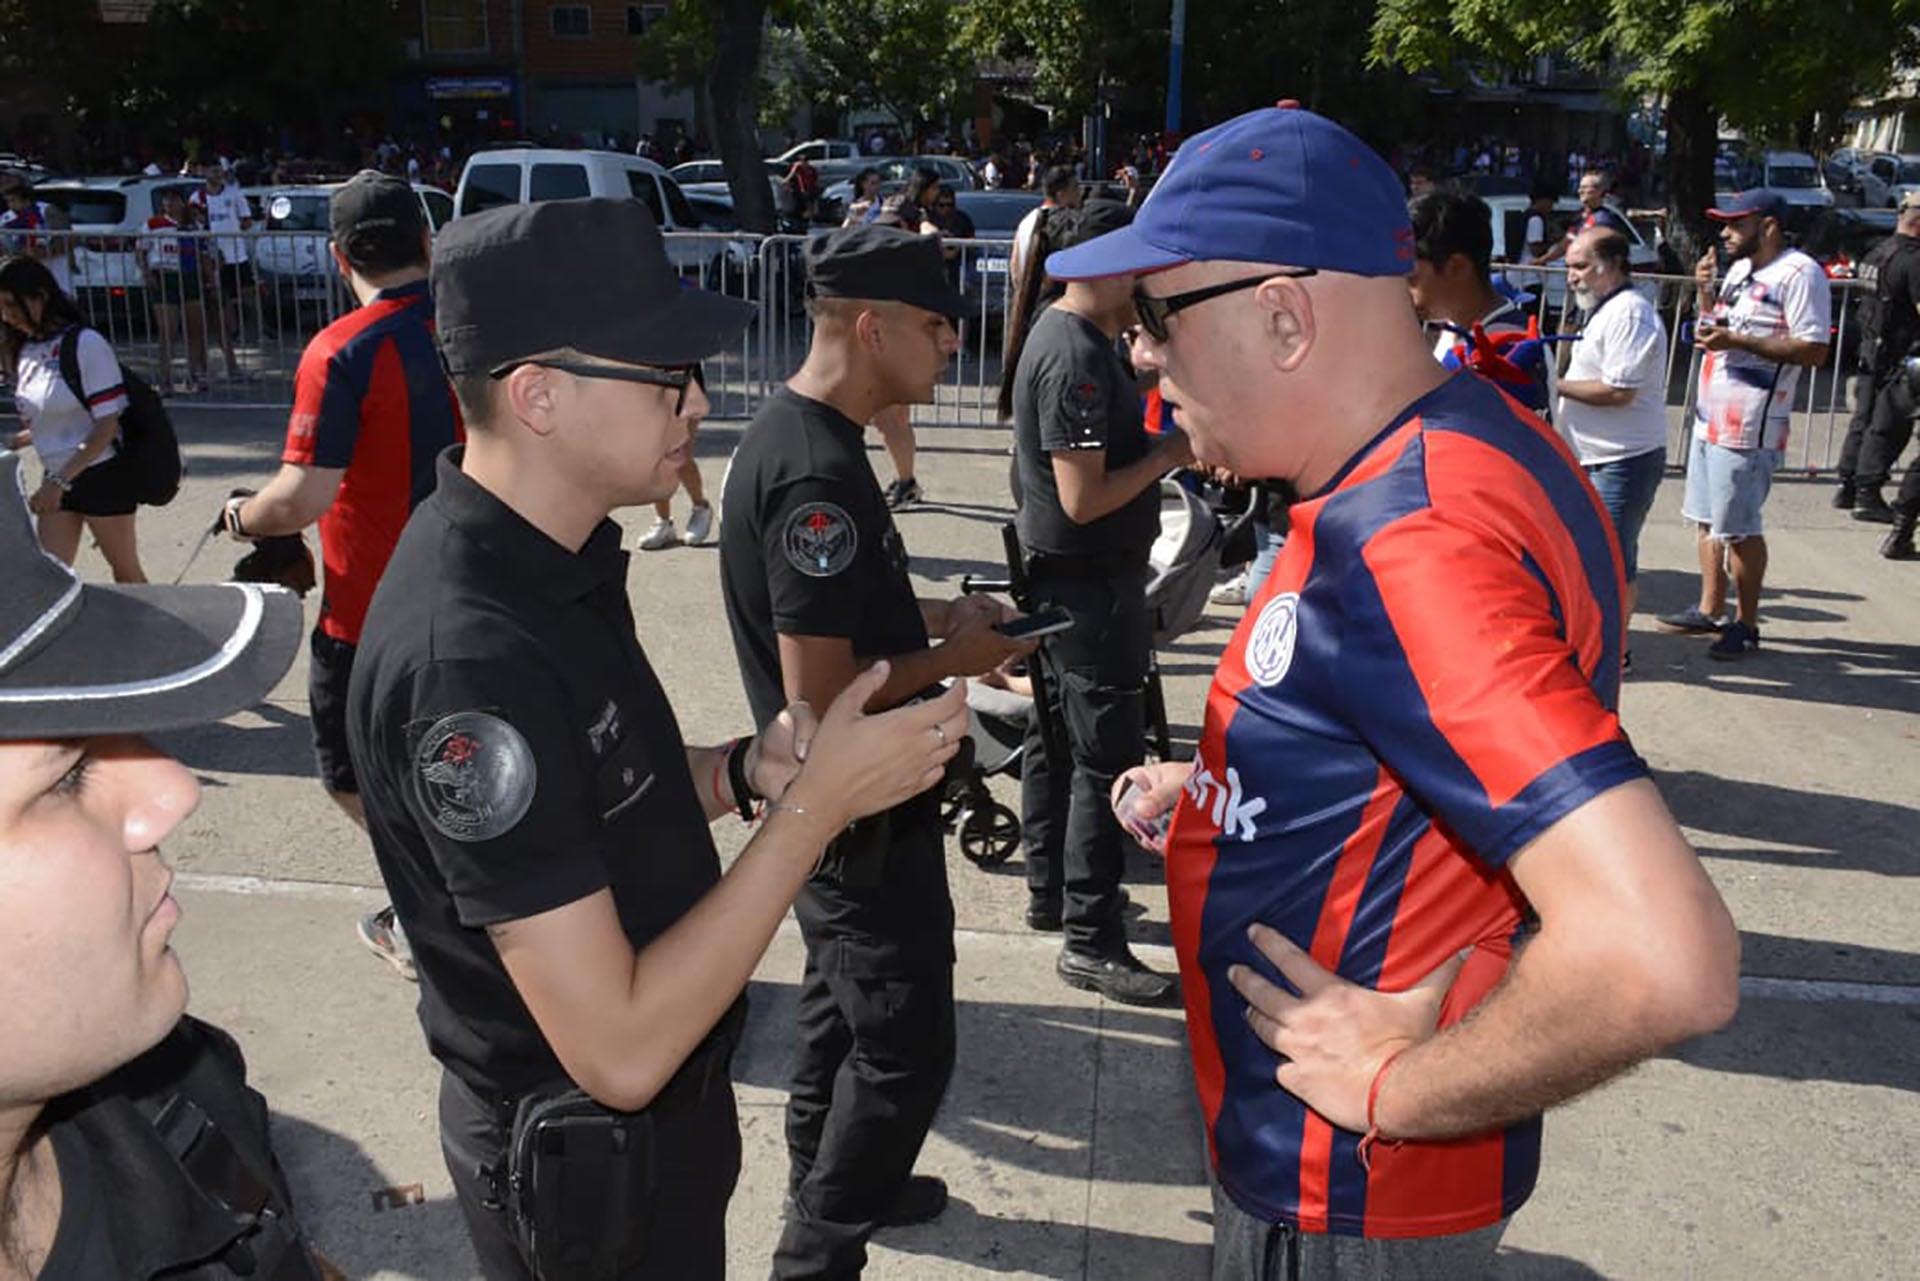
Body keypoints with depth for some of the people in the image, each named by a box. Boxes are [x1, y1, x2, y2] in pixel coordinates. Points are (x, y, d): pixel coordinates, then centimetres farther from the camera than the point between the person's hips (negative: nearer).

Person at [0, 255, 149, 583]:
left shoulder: (85, 343, -13)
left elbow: (107, 424, -17)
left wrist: (59, 481, -21)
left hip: (103, 476, -6)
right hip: (57, 481, 6)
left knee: (127, 574, 9)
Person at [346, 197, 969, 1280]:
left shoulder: (559, 554, -3)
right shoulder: (466, 655, -32)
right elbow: (619, 1051, -31)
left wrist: (742, 770, -8)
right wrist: (815, 803, -27)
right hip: (588, 1170, -8)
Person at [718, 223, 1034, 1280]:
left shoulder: (790, 432, 5)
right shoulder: (819, 473, -28)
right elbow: (818, 694, -28)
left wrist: (930, 618, 7)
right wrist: (953, 658, -15)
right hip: (861, 815, -10)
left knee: (843, 999, 25)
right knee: (907, 1043, 4)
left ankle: (828, 1185, 44)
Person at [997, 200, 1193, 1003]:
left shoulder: (1062, 332, 10)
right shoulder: (1075, 355, -22)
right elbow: (1084, 498, -25)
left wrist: (1166, 440, 3)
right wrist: (1173, 452, -15)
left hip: (1059, 575, 11)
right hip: (1089, 582, -11)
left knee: (1058, 739, 19)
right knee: (1107, 757, -5)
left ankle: (1049, 893, 33)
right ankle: (1091, 943, 4)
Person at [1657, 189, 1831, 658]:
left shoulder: (1800, 273, -13)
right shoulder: (1740, 269, 16)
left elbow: (1814, 349, -19)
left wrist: (1736, 340, -23)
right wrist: (1706, 291, 7)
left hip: (1749, 426, -9)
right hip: (1711, 414, 9)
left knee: (1739, 528, -3)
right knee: (1706, 519, 15)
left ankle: (1746, 624, 9)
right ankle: (1710, 610, 27)